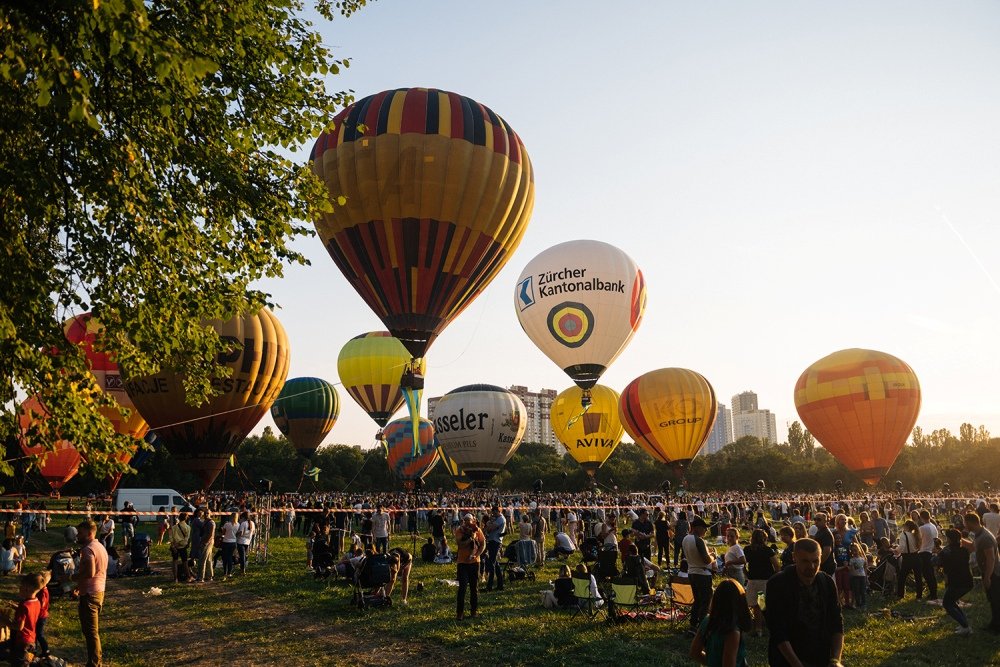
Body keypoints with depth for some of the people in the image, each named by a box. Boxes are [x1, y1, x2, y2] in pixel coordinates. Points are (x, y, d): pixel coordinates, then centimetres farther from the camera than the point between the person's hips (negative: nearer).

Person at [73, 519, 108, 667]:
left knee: (90, 631, -4)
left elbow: (90, 572, -27)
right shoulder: (101, 547, 14)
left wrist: (73, 577, -12)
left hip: (89, 594, -10)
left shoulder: (88, 549, -17)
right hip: (100, 592, 10)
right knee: (94, 631, 18)